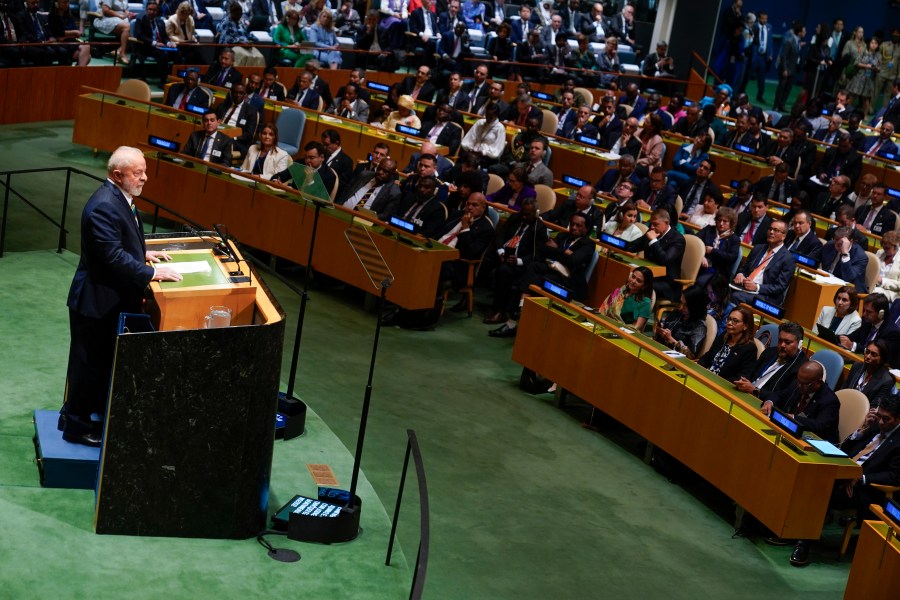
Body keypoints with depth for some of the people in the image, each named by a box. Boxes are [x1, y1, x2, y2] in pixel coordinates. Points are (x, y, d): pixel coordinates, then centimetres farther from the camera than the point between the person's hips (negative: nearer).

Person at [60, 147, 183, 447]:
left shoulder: (119, 197, 7)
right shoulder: (104, 206, -25)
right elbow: (112, 256, -29)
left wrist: (143, 253, 11)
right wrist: (151, 273, -24)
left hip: (111, 298, 10)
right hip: (97, 300, -10)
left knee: (102, 360, 20)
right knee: (90, 363, 4)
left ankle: (75, 413, 35)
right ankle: (77, 425, 18)